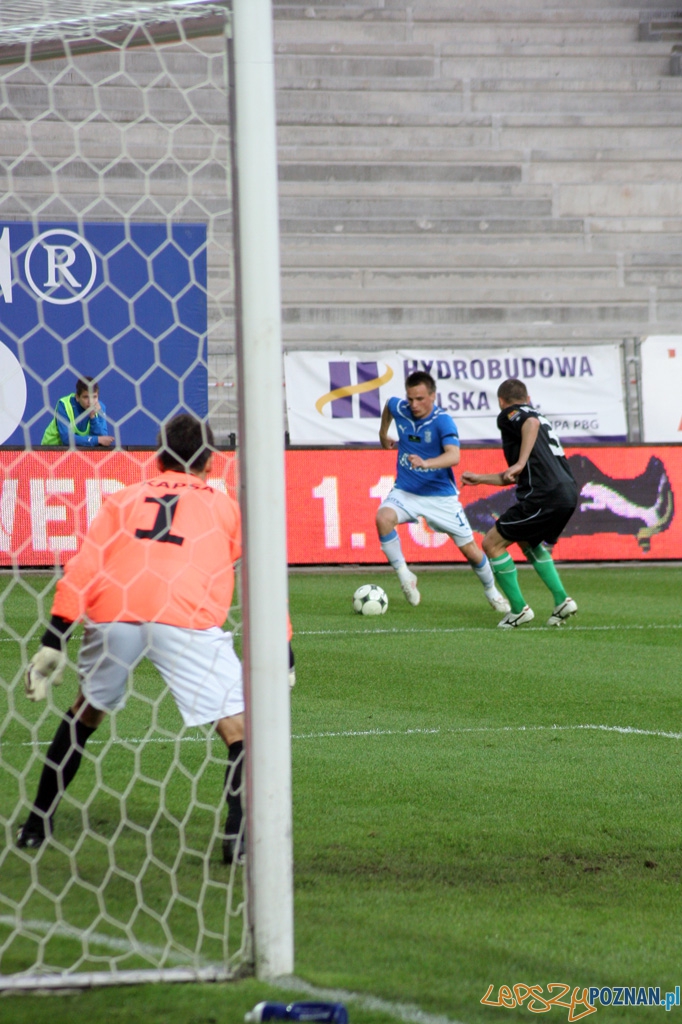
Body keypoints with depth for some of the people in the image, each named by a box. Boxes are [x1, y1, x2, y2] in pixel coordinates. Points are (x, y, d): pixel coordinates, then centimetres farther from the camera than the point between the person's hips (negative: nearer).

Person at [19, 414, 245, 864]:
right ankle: (238, 838, -6)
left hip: (112, 612, 3)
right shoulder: (225, 505, 25)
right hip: (184, 616, -3)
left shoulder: (125, 498, 27)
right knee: (239, 725, 7)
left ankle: (37, 825, 31)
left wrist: (52, 644, 15)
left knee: (86, 711, 25)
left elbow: (82, 570, 17)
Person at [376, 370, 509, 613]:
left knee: (471, 551, 3)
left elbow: (454, 456, -37)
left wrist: (425, 463, -53)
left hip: (440, 495, -3)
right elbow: (388, 405, 20)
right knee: (383, 517, -30)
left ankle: (491, 591, 32)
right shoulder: (399, 408, -7)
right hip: (405, 490, 3)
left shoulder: (442, 421, -21)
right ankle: (404, 576, -16)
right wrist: (383, 435, 28)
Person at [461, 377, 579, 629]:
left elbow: (531, 422, -22)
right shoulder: (533, 413, 31)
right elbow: (514, 478, 34)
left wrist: (520, 462, -24)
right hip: (568, 493, 9)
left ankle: (519, 609, 3)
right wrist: (480, 478, 44)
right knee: (528, 542, 31)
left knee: (492, 543, 3)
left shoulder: (509, 415, 5)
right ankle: (561, 601, 20)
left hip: (544, 495, -9)